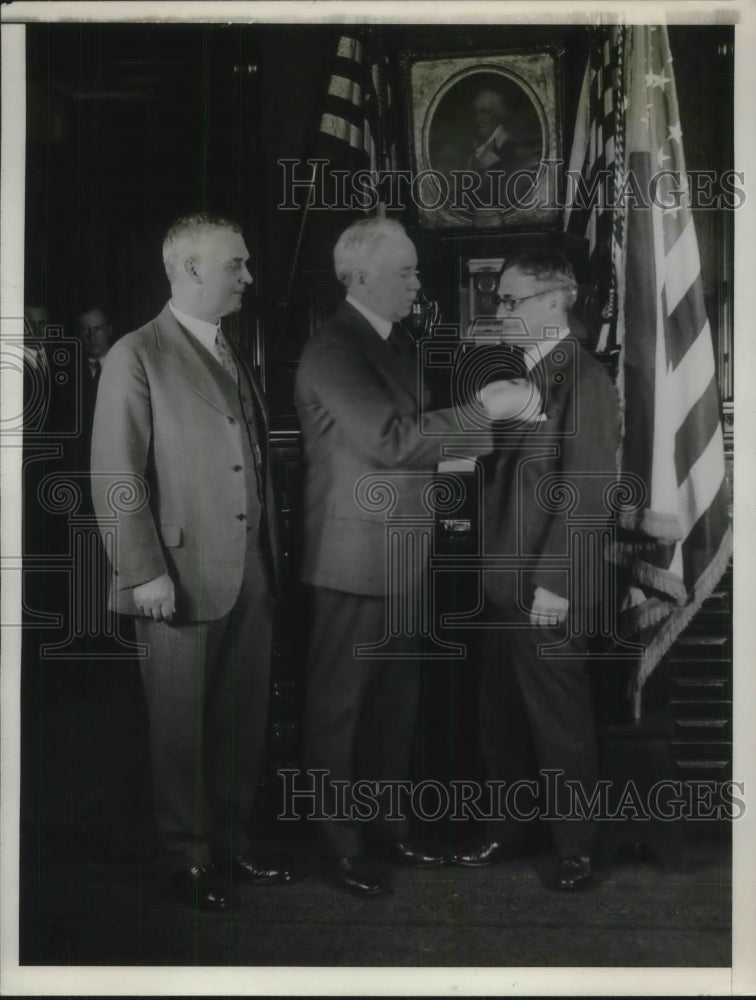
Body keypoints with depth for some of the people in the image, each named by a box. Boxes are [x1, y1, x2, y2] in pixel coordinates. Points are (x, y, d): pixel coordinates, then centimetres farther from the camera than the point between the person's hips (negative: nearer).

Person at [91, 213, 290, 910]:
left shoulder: (235, 357, 15)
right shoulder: (137, 356, -7)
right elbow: (116, 476, -11)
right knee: (182, 723, 5)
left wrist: (273, 552, 10)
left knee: (244, 718, 11)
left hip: (251, 572, 6)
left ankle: (232, 845, 26)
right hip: (183, 575, -6)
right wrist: (144, 573, -15)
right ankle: (188, 860, 19)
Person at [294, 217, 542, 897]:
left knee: (395, 695, 17)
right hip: (355, 557, -9)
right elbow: (390, 441, -25)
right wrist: (484, 409, -21)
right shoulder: (333, 351, -16)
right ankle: (339, 841, 15)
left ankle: (385, 819, 30)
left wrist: (489, 414, 2)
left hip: (402, 555, 9)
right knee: (340, 703, 4)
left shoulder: (393, 344, 13)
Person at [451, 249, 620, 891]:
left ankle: (576, 848, 19)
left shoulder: (584, 380, -12)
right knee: (501, 718, 15)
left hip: (546, 589, -8)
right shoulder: (519, 374, 13)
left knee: (560, 723, 4)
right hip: (504, 582, 8)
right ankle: (505, 831, 29)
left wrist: (554, 583, -19)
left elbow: (587, 490, -17)